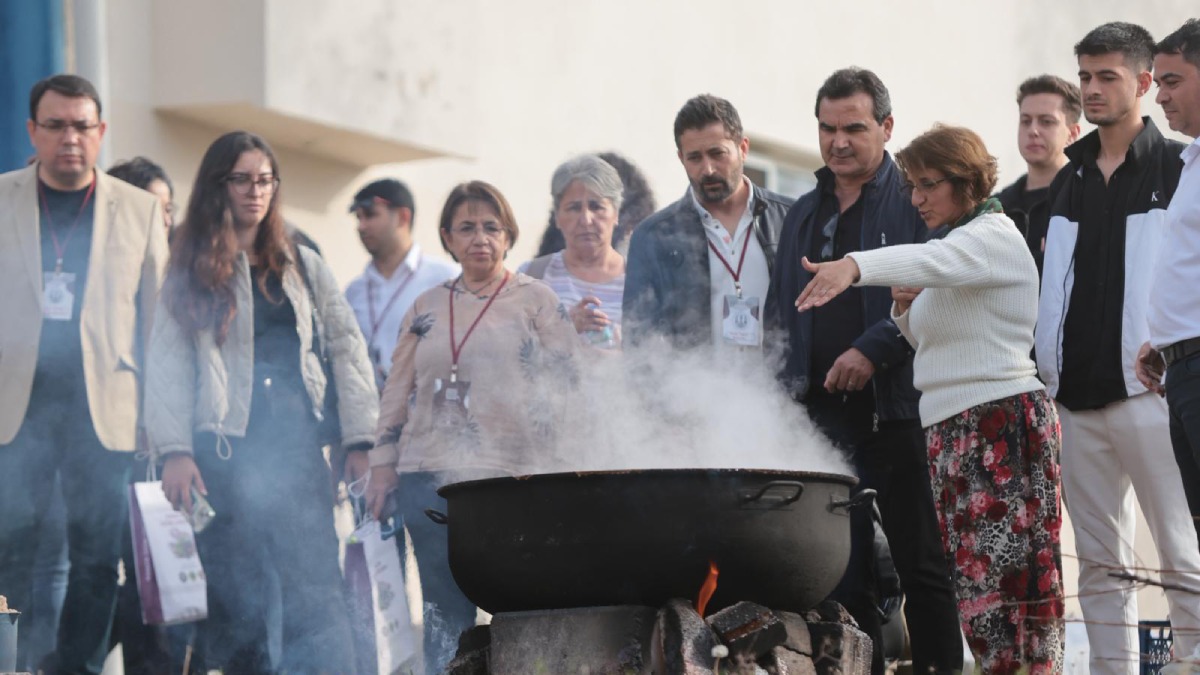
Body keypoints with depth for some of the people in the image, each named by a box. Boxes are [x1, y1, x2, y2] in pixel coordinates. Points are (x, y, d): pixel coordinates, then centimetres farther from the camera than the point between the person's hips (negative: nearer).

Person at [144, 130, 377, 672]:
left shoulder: (302, 267, 14)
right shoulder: (190, 273, 8)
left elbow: (346, 349, 11)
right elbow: (167, 364, 0)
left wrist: (361, 439, 1)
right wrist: (173, 450, -12)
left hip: (296, 445, 1)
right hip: (224, 450, -1)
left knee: (317, 592, -10)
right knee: (235, 603, -1)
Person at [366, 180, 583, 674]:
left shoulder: (536, 301, 6)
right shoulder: (426, 308, 17)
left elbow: (565, 382, 2)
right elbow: (398, 391, 19)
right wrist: (383, 463, 12)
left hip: (510, 474, -4)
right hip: (429, 475, 4)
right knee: (444, 613, 4)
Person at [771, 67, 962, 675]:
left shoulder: (916, 202, 0)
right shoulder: (803, 216, 19)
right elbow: (781, 312, 24)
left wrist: (874, 348, -18)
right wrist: (788, 386, 13)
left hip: (898, 410, -5)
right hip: (822, 414, 5)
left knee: (921, 567, -3)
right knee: (841, 574, 5)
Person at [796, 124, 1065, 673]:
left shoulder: (994, 235, -9)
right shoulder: (959, 243, 21)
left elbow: (932, 260, -32)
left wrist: (855, 266, -48)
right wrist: (907, 309, 5)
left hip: (1001, 418, -10)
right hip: (951, 430, 10)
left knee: (1005, 577, -13)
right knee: (974, 579, 6)